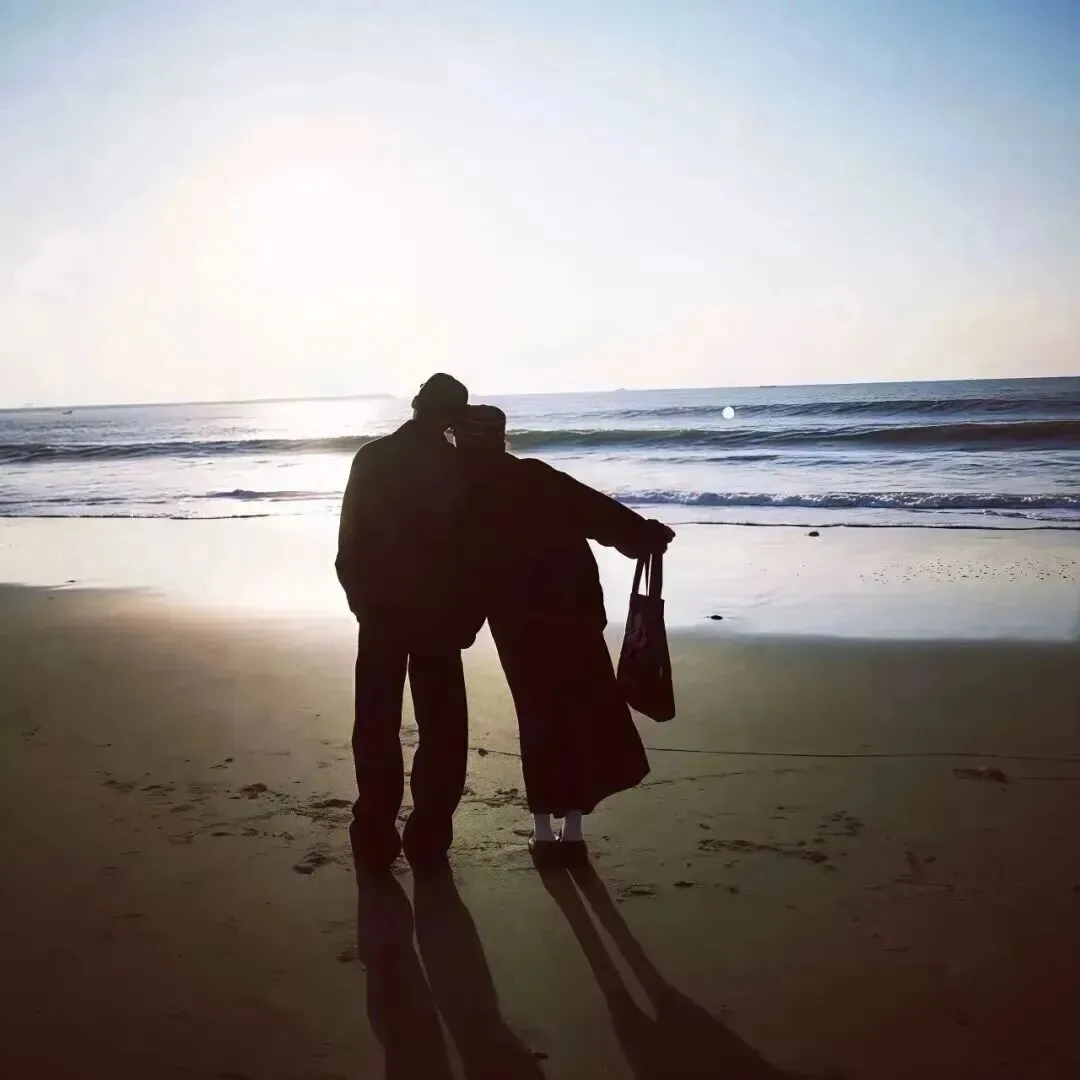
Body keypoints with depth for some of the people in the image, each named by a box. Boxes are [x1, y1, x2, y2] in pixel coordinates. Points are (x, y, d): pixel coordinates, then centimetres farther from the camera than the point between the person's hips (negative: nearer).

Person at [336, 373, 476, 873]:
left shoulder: (370, 458, 1)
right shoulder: (459, 466, -7)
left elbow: (349, 544, 3)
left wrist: (361, 600, 14)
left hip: (378, 612, 3)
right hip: (438, 614, -2)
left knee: (376, 727, 11)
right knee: (442, 730, 8)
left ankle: (376, 841, 12)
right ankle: (427, 840, 7)